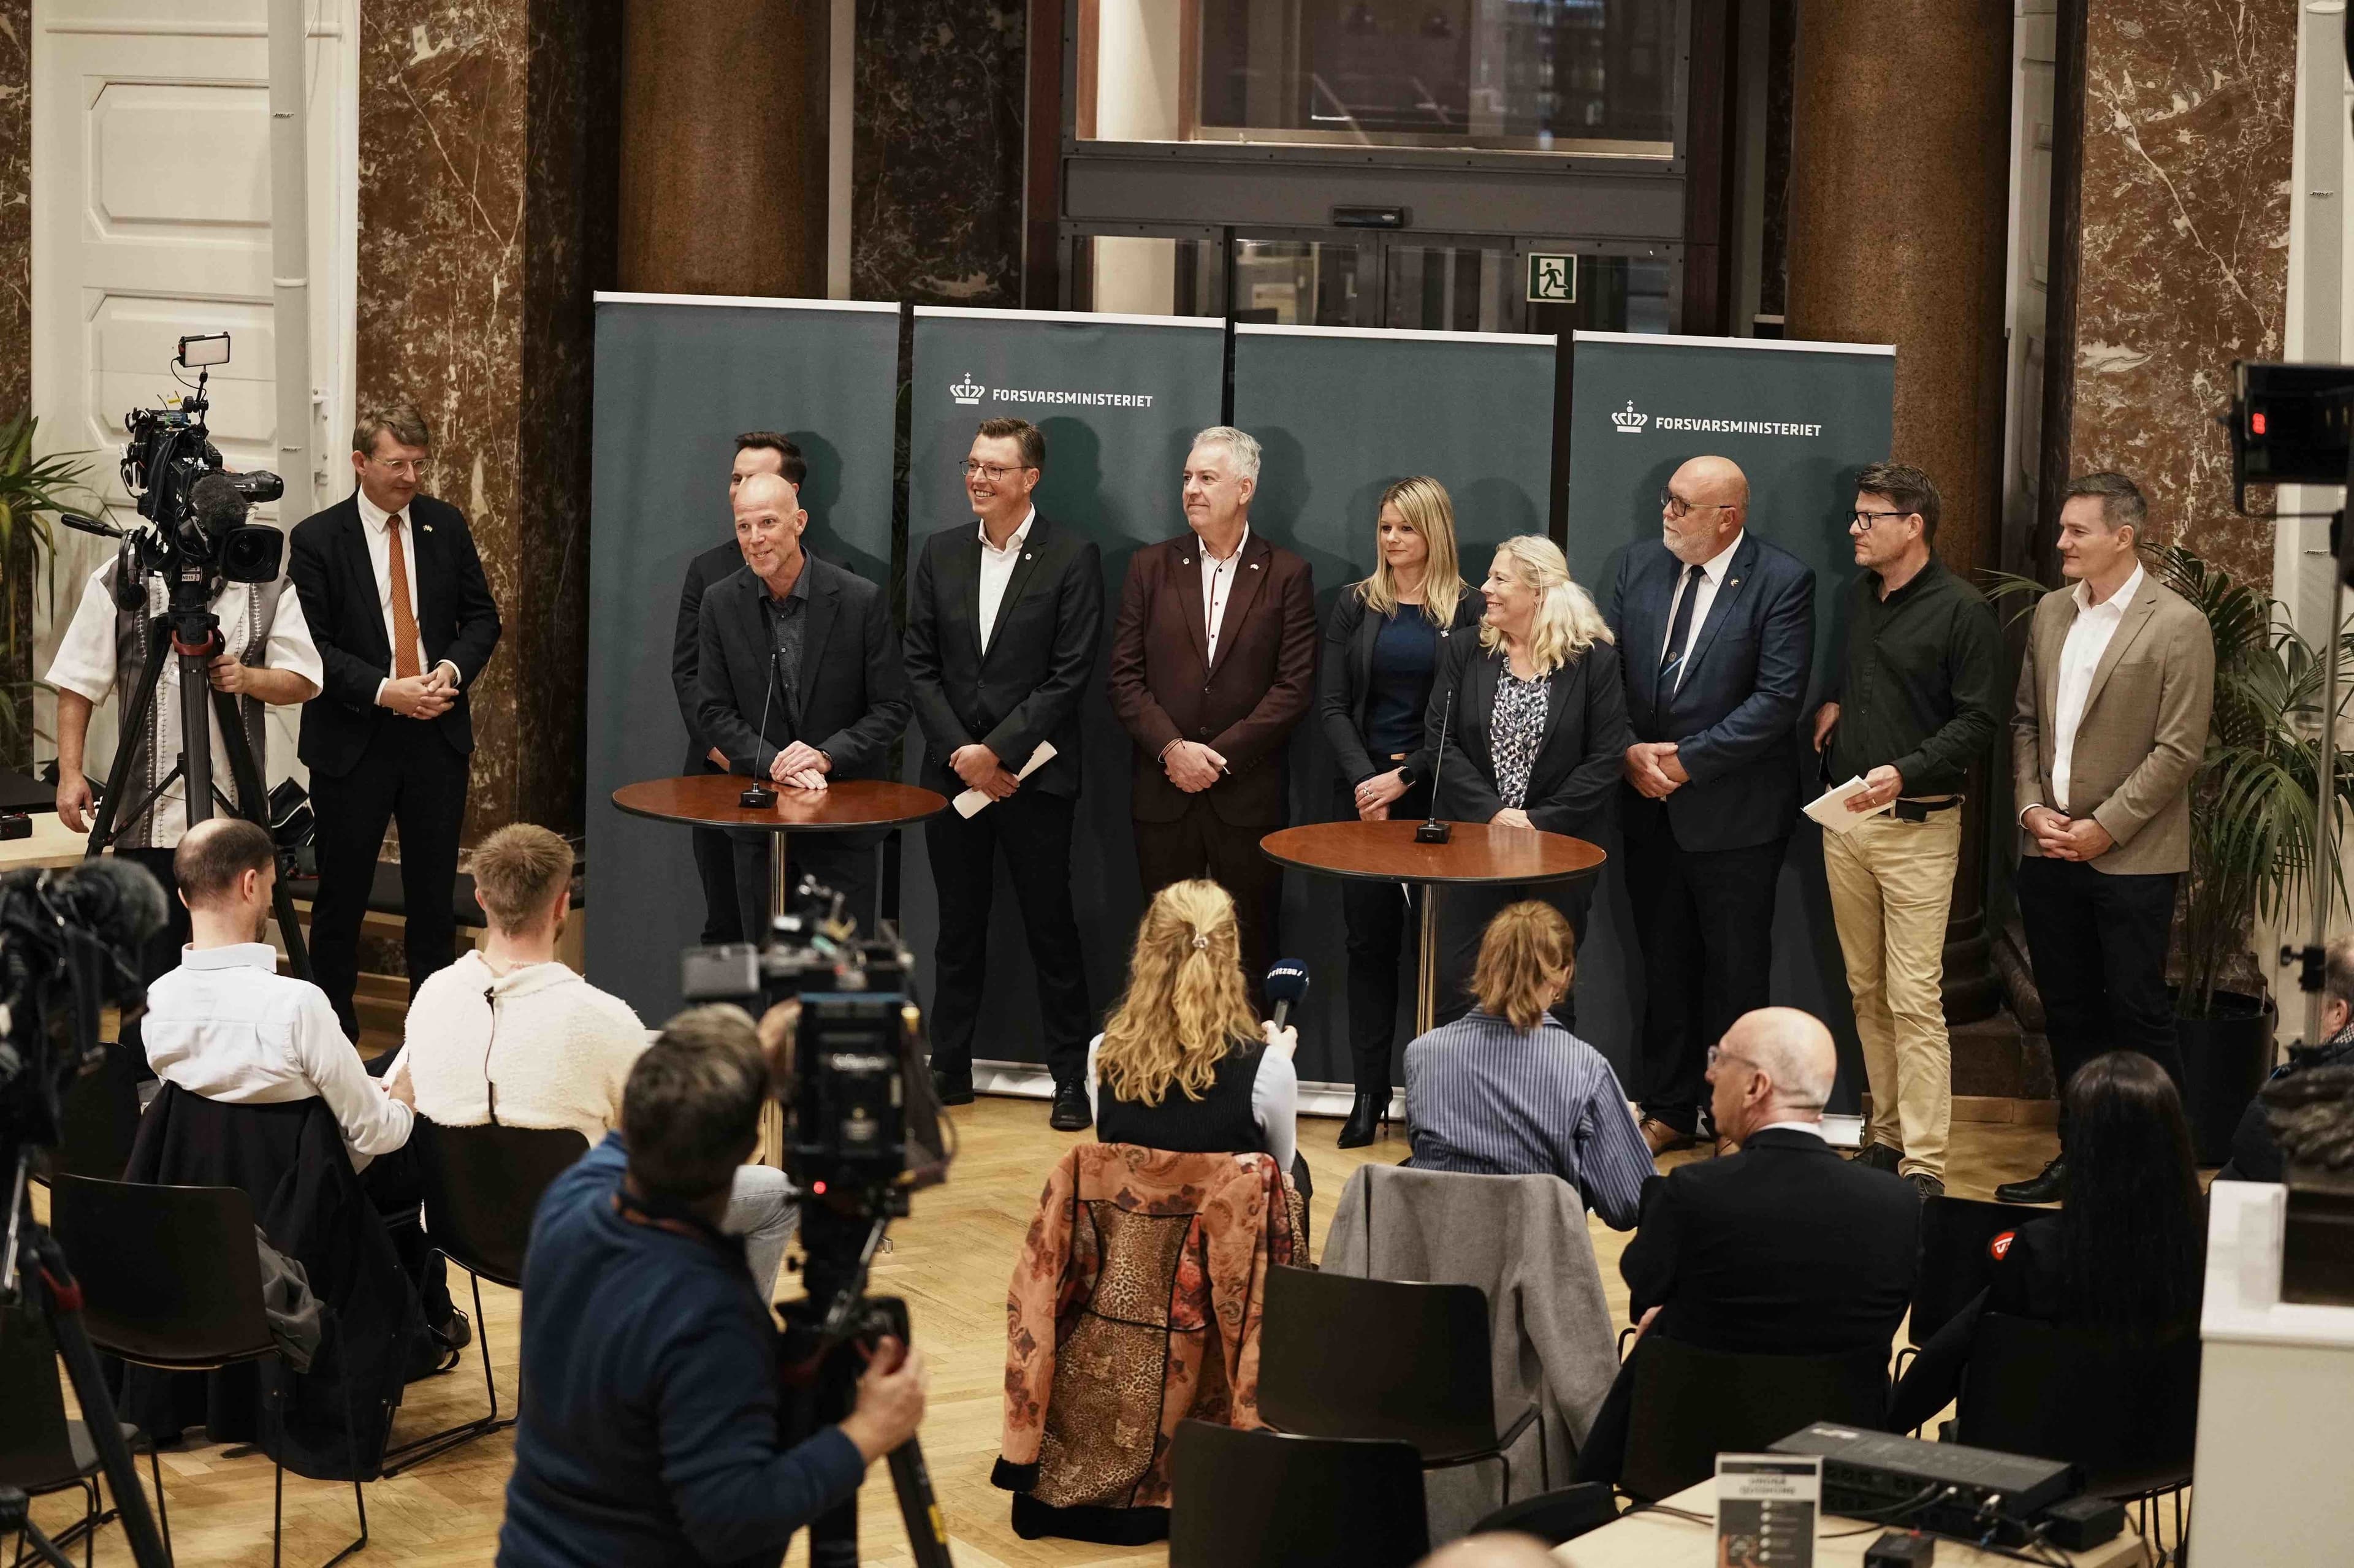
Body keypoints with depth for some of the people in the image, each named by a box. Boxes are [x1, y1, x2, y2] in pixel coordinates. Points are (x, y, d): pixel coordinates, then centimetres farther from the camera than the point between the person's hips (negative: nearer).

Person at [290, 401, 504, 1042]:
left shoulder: (445, 525, 5)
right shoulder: (317, 539, -7)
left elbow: (481, 616, 10)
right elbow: (312, 647, -9)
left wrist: (453, 670, -9)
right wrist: (385, 692, -19)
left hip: (438, 732, 3)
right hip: (353, 741, -3)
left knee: (435, 892, 8)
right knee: (343, 893, 4)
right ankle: (334, 1033, 14)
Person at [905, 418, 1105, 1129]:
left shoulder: (1072, 557, -6)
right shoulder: (941, 552, 8)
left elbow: (1069, 675, -10)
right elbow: (921, 664, 6)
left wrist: (996, 751, -14)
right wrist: (959, 753, -6)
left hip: (1032, 772, -4)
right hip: (954, 771, 4)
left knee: (1051, 928, 2)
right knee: (959, 927, 11)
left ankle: (1072, 1077, 10)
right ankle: (949, 1070, 20)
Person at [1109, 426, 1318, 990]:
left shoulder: (1287, 574, 2)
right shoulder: (1151, 567, 8)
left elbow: (1295, 685, -4)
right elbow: (1125, 676, 4)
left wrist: (1219, 754, -11)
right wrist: (1172, 749, -11)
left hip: (1249, 793, -2)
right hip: (1163, 791, 2)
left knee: (1248, 953, 2)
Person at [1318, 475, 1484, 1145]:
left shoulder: (1467, 611, 0)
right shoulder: (1355, 605, 8)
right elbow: (1332, 705, 4)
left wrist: (1406, 776, -12)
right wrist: (1365, 779, -9)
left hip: (1435, 794, -2)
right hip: (1363, 792, 2)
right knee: (1369, 939, 2)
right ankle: (1370, 1095, 5)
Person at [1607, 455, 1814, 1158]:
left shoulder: (1782, 581, -12)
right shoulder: (1639, 566, 5)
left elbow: (1778, 699, -18)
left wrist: (1684, 761, -18)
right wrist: (1630, 751, -9)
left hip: (1734, 810, -5)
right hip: (1650, 805, 5)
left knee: (1735, 971, 5)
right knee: (1664, 964, 14)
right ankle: (1670, 1111, 25)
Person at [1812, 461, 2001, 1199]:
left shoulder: (1961, 611, -8)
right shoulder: (1857, 598, 13)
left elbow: (1976, 721, -11)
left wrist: (1905, 773, -23)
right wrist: (1829, 703, 7)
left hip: (1917, 825, -7)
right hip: (1845, 818, 7)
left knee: (1915, 999, -10)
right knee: (1867, 992, 11)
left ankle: (1924, 1165, -9)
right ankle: (1886, 1136, 20)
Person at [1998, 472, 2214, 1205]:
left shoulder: (2178, 626, -10)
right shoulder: (2050, 613, 10)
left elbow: (2178, 750, -13)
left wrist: (2103, 828, -14)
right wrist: (2032, 807, 0)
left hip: (2130, 857, -6)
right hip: (2049, 850, 6)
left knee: (2138, 1011, -2)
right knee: (2068, 1011, 11)